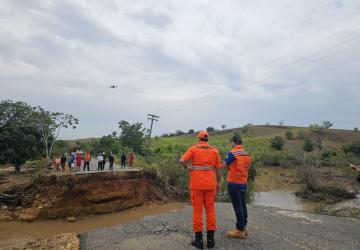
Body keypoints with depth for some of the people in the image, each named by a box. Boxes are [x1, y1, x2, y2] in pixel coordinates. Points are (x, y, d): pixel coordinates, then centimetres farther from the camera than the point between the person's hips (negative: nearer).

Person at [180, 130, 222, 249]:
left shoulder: (193, 148, -1)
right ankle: (210, 239, 15)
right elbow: (218, 168, 4)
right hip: (210, 184, 3)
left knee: (197, 210, 5)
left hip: (197, 184, -2)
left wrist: (187, 167, 6)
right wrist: (218, 183, 11)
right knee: (210, 210, 11)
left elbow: (182, 161, -15)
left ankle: (199, 240, 10)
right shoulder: (214, 150, 6)